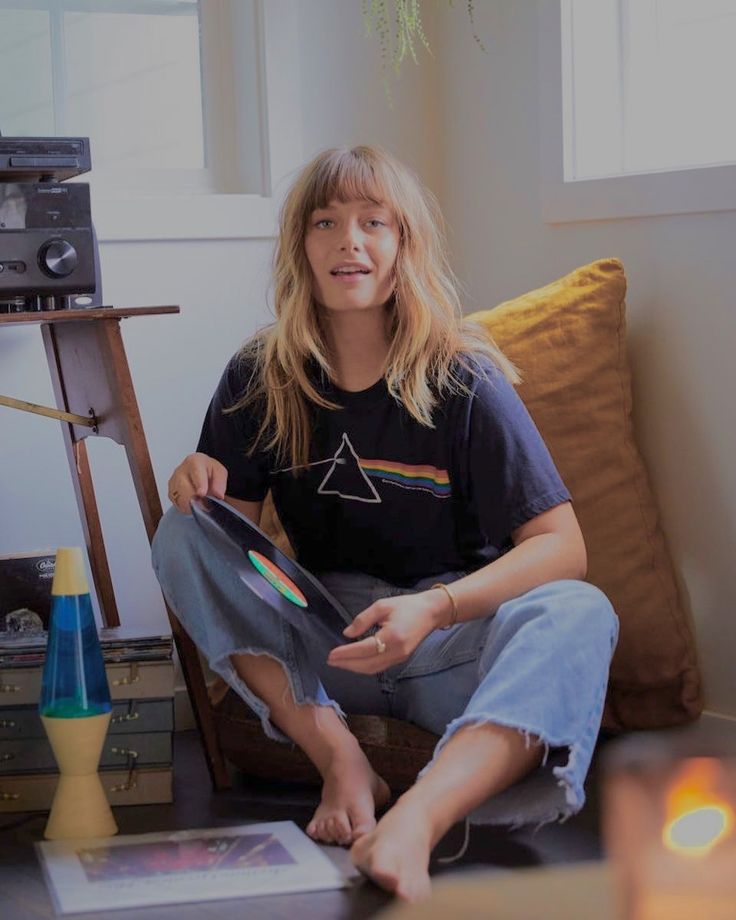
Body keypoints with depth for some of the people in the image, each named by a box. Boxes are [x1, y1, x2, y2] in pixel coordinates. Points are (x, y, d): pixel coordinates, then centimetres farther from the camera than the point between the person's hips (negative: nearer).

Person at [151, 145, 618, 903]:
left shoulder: (462, 380, -8)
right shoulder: (260, 378, 0)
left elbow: (561, 546, -13)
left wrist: (435, 608, -30)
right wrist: (202, 488, -19)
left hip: (454, 645, -2)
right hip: (321, 648, 2)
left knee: (578, 615, -32)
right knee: (181, 536, -17)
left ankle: (415, 822, -54)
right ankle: (337, 754, -28)